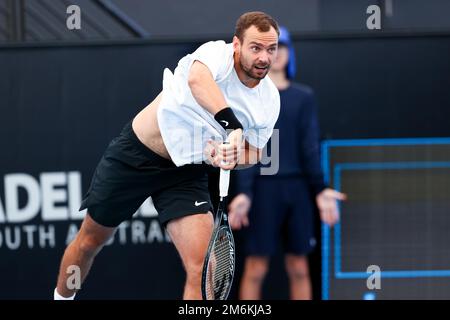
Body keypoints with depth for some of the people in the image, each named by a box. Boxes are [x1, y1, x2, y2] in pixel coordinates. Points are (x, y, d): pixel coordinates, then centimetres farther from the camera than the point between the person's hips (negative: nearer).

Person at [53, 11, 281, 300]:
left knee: (201, 268, -18)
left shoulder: (270, 99, -9)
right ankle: (62, 298, 42)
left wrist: (228, 157, -21)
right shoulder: (218, 54, -24)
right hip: (134, 154, -3)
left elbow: (253, 153, 2)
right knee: (90, 241, 15)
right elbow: (197, 79, -48)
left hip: (187, 172, 3)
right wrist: (231, 123, -61)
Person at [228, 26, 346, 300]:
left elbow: (310, 147, 9)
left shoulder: (304, 97, 12)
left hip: (298, 188, 3)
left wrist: (320, 190, -1)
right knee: (256, 268, -5)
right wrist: (244, 193, -15)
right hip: (264, 188, -3)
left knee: (299, 267, 5)